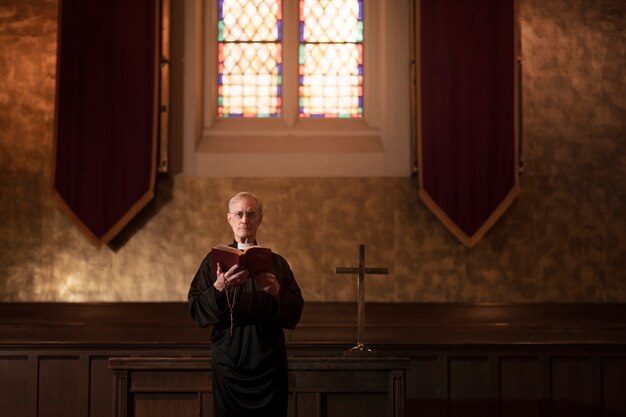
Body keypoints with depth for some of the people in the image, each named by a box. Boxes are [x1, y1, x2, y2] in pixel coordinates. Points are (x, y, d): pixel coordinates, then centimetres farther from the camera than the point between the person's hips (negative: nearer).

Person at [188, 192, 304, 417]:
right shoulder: (214, 261, 6)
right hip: (228, 358, -1)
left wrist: (277, 292, -16)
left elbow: (295, 313, 3)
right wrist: (218, 288, -21)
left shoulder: (277, 263, 9)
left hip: (269, 358, 1)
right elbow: (196, 309, -3)